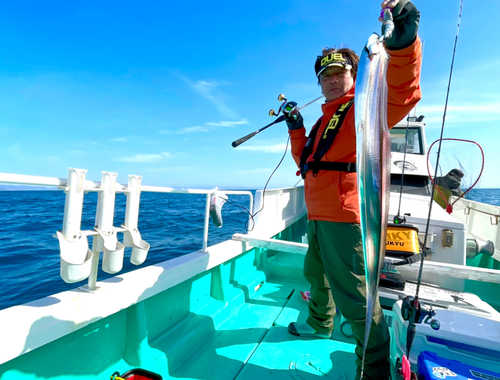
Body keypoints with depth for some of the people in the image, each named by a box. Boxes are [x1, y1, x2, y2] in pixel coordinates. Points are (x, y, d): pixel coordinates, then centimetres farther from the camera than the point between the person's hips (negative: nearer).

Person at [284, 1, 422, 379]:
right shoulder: (326, 118, 21)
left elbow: (402, 97, -27)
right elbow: (306, 160, 23)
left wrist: (403, 44, -41)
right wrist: (296, 129, 12)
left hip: (345, 218, -10)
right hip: (319, 216, 10)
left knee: (355, 293, -5)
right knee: (316, 273, 25)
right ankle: (320, 323, 50)